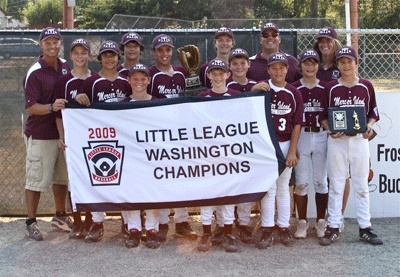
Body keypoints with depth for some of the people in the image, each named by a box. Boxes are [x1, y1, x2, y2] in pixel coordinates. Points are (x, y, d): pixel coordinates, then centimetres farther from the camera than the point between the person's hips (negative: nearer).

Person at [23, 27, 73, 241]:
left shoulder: (65, 66, 5)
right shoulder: (35, 73, -15)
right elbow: (31, 107, -18)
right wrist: (51, 107, -33)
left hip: (63, 131, 7)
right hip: (40, 135, -7)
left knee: (62, 177, 17)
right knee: (36, 179, 0)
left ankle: (60, 216, 33)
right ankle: (31, 223, 13)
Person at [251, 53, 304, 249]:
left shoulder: (294, 93, 1)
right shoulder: (262, 89, 0)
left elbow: (297, 124, 0)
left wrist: (292, 151, -4)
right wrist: (253, 91, -23)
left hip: (285, 145, 1)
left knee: (283, 188, 10)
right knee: (268, 188, 1)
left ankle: (284, 227, 19)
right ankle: (267, 230, 7)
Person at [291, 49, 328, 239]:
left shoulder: (325, 88, 6)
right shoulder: (293, 88, 2)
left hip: (321, 137, 1)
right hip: (300, 137, -1)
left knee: (321, 181, 6)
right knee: (301, 182, 2)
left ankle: (320, 221, 18)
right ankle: (302, 222, 13)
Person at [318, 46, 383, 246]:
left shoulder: (366, 86, 3)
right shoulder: (330, 88, 1)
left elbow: (373, 112, 9)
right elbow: (323, 115, 4)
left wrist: (369, 126, -10)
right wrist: (329, 130, -13)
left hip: (360, 140, 1)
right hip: (337, 141, 0)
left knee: (361, 185, 7)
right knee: (335, 185, 5)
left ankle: (365, 228, 16)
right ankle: (333, 228, 12)